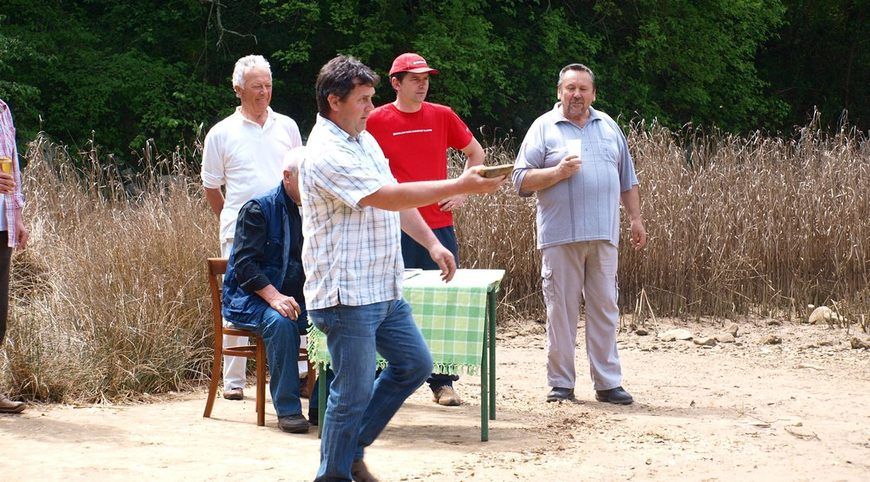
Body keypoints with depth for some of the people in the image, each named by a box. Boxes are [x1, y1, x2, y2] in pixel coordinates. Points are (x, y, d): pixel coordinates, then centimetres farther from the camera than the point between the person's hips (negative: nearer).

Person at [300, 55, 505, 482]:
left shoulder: (364, 140, 13)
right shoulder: (326, 155, -20)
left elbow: (397, 200, 21)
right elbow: (390, 197, -25)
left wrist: (432, 243, 12)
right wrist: (461, 186, -23)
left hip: (384, 289, 10)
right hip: (347, 294, -10)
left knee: (415, 364, 17)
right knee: (353, 393, -4)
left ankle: (352, 447, 25)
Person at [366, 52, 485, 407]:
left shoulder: (442, 116, 5)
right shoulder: (376, 120, -1)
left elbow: (476, 154, 17)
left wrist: (461, 192, 6)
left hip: (439, 224, 2)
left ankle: (443, 383, 10)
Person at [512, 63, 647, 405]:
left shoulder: (608, 126, 16)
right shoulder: (543, 128, 3)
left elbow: (627, 180, 21)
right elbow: (521, 181, -2)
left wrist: (636, 219, 15)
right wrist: (558, 173, -14)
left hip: (603, 235, 3)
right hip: (560, 236, -3)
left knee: (605, 309, 4)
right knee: (561, 310, -1)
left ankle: (607, 383, 8)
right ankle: (560, 383, 6)